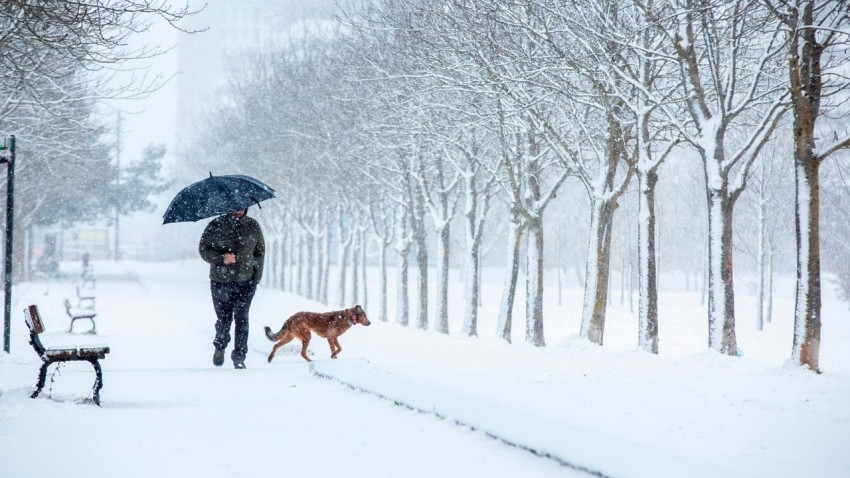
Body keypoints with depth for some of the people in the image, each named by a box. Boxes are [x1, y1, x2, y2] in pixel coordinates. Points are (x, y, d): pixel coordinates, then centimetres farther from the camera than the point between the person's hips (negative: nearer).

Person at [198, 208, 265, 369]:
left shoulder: (252, 226, 4)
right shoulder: (215, 226, -1)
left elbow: (260, 251, 12)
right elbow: (203, 250, -1)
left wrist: (257, 276, 3)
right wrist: (221, 258, -19)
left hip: (246, 282, 0)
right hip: (220, 282, 0)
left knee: (241, 318, -8)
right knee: (223, 318, 7)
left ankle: (239, 356, -2)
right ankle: (220, 347, 34)